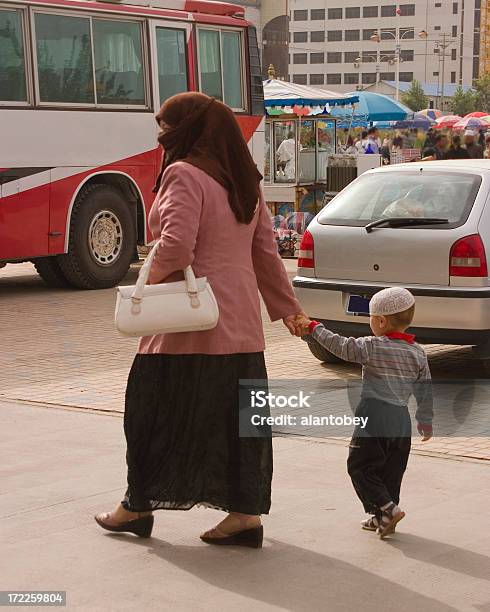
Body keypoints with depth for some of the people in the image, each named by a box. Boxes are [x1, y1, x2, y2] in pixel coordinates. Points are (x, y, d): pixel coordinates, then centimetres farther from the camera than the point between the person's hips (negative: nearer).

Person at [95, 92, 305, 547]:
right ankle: (246, 512, 12)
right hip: (241, 324, 7)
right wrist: (286, 306, 21)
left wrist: (148, 291, -8)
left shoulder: (184, 175, -13)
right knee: (236, 415, 11)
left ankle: (138, 505, 21)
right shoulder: (245, 182, 12)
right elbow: (265, 253, 14)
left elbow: (176, 246, -24)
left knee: (156, 410, 8)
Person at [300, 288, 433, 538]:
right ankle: (381, 518, 18)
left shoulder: (371, 348, -10)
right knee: (391, 470, 14)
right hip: (401, 419, 6)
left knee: (360, 465, 3)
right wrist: (426, 421, 22)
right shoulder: (418, 353, 7)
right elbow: (425, 390, 11)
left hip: (374, 416, -6)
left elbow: (341, 346, -8)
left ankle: (388, 508, -9)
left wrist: (314, 328, 3)